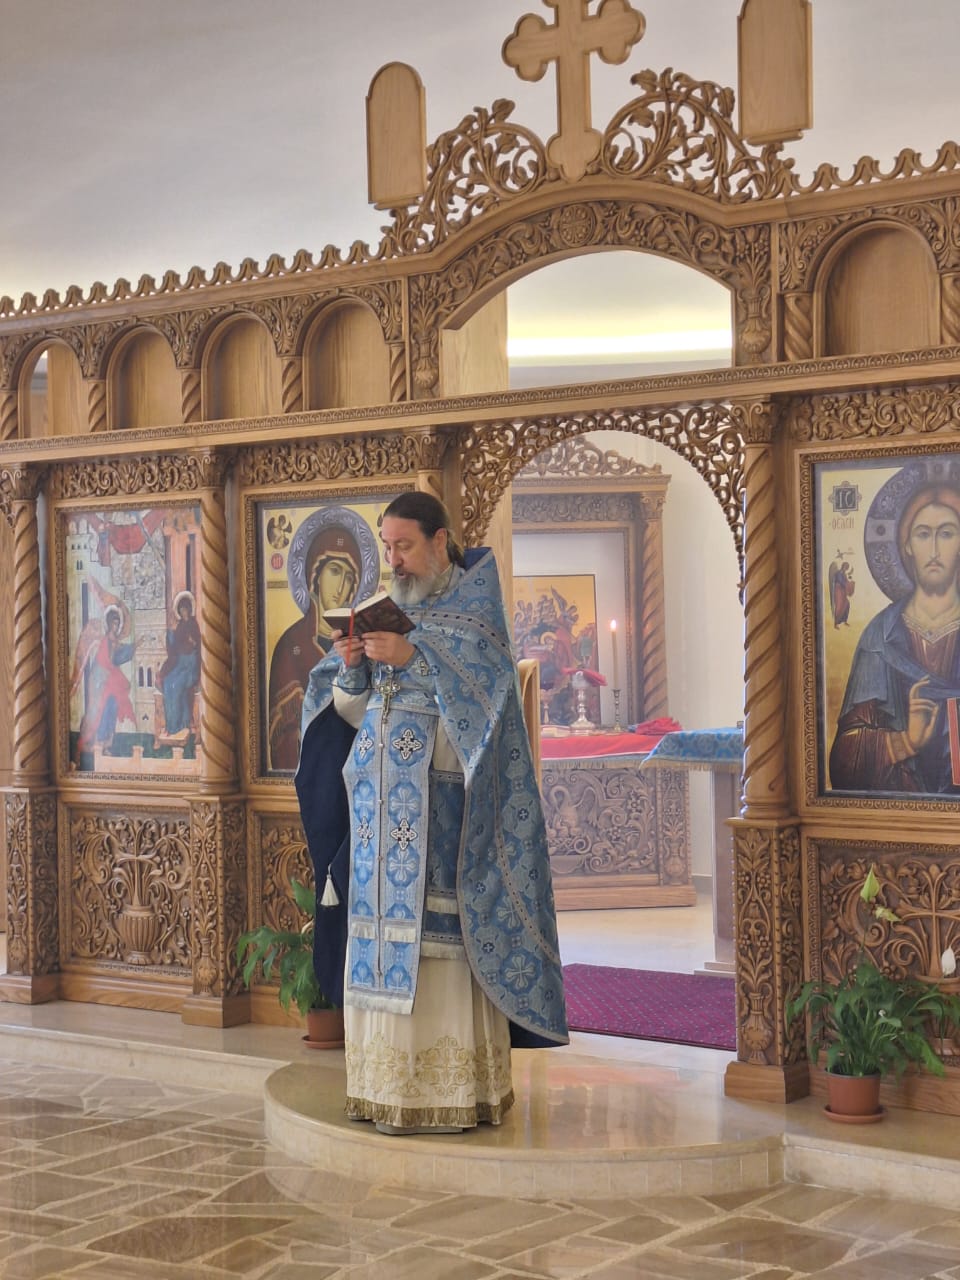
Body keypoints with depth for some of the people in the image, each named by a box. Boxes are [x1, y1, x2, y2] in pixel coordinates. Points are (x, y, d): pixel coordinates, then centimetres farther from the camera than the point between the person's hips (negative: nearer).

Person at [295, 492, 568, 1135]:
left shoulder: (475, 606, 2)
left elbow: (487, 681, -16)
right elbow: (353, 711, 13)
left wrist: (413, 655, -23)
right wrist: (351, 669, -7)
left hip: (442, 801, -6)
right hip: (381, 801, 6)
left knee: (441, 937, -8)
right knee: (385, 931, 3)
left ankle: (452, 1090, -5)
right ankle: (389, 1081, 9)